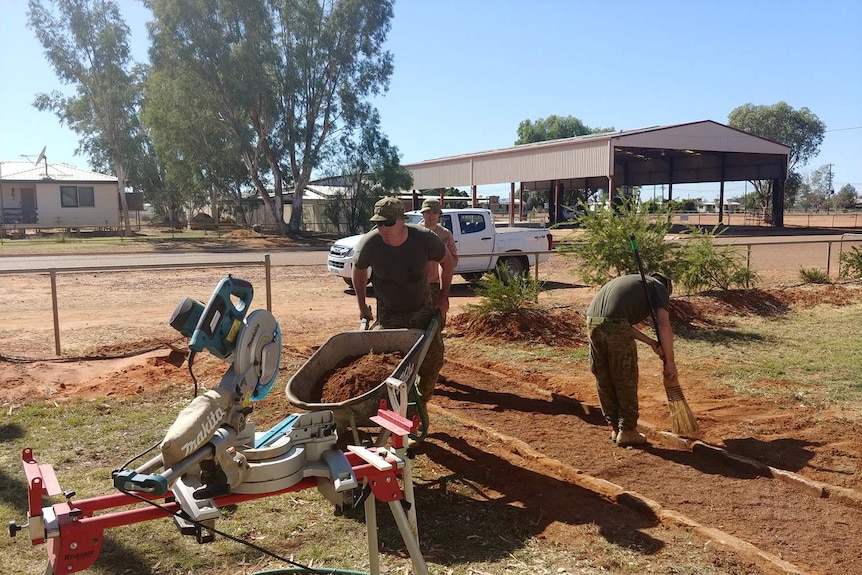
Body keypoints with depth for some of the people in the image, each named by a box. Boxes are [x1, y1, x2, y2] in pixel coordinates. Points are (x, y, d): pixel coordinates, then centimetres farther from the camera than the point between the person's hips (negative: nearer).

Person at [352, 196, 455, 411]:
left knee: (433, 359, 0)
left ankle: (421, 402, 24)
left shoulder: (425, 239, -23)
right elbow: (359, 270, 1)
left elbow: (447, 261, -2)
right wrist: (362, 305, 5)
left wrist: (444, 296, -2)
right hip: (388, 314, 0)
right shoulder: (369, 244, -22)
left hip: (423, 310, 1)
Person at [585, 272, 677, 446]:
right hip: (615, 325, -7)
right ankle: (627, 431, 16)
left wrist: (651, 342, 20)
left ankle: (616, 428, 27)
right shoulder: (660, 287, 16)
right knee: (626, 380, 8)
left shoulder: (633, 281, 36)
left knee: (604, 380, 16)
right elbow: (664, 327, 2)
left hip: (592, 320, 7)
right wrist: (670, 362, 9)